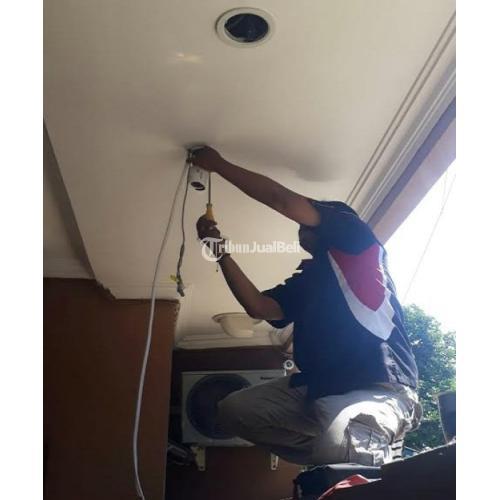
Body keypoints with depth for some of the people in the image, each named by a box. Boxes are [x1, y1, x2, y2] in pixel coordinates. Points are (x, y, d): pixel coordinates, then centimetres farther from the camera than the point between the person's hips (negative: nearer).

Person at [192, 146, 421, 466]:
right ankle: (340, 459, -2)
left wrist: (219, 164, 5)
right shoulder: (305, 281, 24)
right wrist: (221, 251, 8)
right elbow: (259, 307, 7)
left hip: (380, 388, -7)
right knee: (234, 410, -4)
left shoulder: (356, 242, 3)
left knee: (335, 446, -37)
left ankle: (374, 458, 2)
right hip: (319, 388, 8)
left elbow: (281, 199, -4)